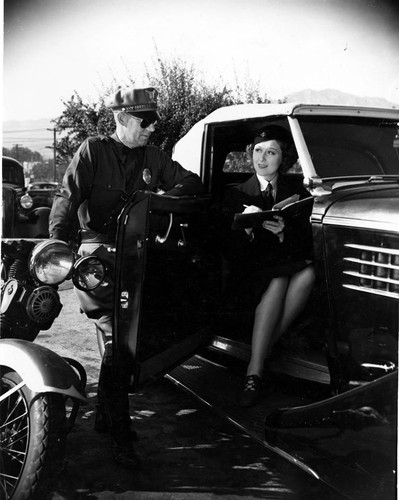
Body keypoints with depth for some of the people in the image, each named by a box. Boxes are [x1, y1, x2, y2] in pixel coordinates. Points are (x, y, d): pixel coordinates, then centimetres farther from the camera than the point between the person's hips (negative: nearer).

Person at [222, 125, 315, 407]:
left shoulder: (296, 189, 14)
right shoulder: (238, 194, 11)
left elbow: (307, 242, 2)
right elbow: (231, 253, 1)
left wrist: (284, 232, -19)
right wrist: (247, 227, -20)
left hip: (291, 262, 2)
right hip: (251, 270, -1)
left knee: (308, 274, -33)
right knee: (278, 283, -35)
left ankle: (262, 354, -28)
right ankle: (255, 373, -37)